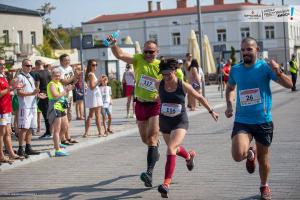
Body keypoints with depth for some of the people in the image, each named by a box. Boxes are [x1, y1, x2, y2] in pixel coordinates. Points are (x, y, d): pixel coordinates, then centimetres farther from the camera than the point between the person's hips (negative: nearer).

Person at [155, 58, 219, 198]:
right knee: (174, 148, 24)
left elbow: (199, 97, 2)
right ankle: (189, 156, 61)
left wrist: (211, 111, 9)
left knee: (171, 149, -23)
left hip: (180, 122, -5)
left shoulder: (183, 86, -13)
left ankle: (166, 184, -26)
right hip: (164, 122, 5)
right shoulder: (159, 85, -8)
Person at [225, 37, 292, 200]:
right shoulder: (235, 70, 1)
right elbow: (230, 88, 22)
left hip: (263, 121, -1)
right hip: (242, 121, 1)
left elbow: (289, 85, -13)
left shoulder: (264, 67, -8)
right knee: (238, 155, -21)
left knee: (263, 158, 13)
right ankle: (250, 153, 17)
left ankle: (264, 186, 40)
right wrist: (229, 105, 5)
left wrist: (278, 72, -32)